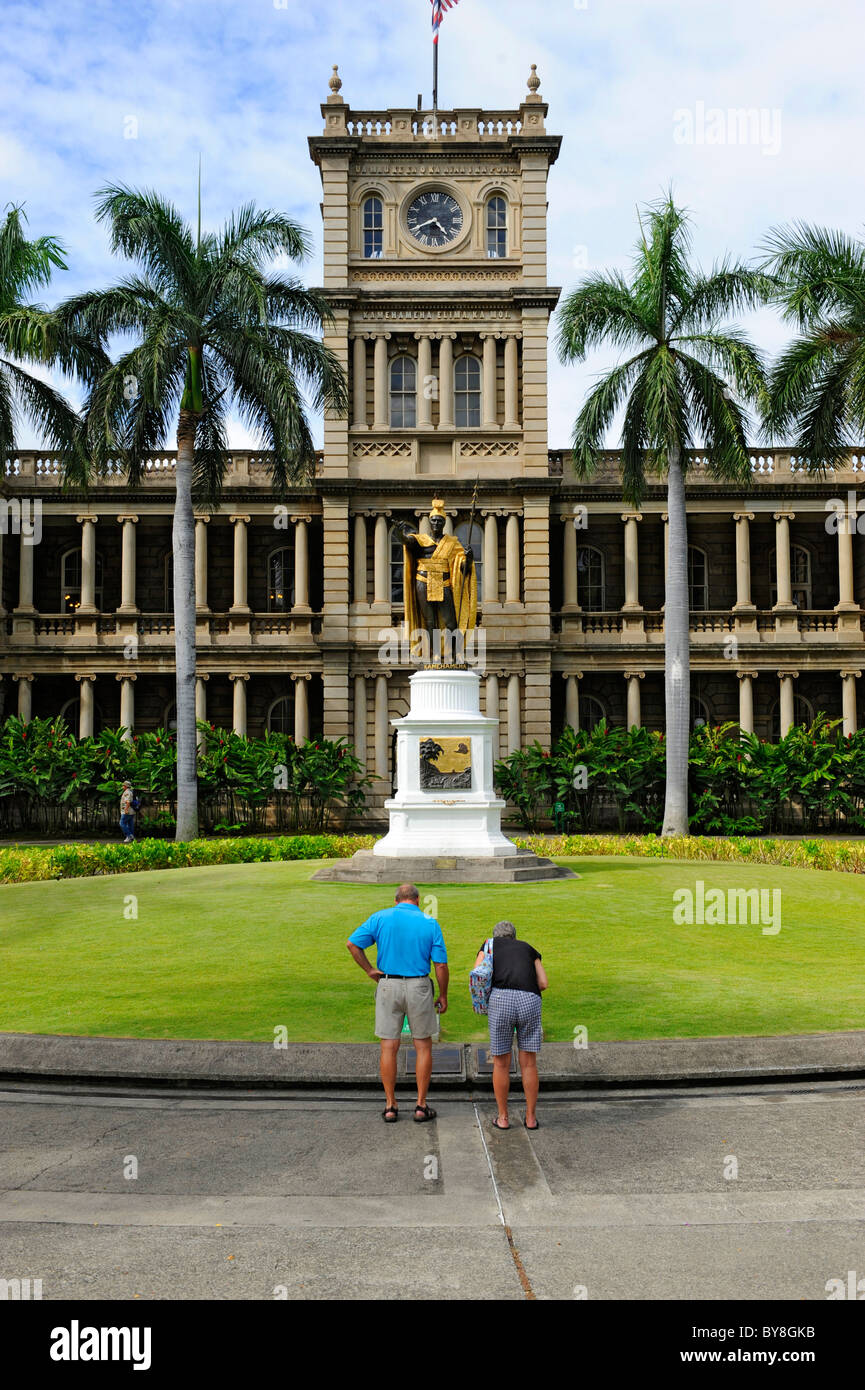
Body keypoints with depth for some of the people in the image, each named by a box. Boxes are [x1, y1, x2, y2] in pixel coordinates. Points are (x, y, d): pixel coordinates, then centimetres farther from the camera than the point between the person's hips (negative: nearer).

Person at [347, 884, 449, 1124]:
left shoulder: (380, 918, 1)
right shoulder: (430, 923, -1)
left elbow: (352, 943, -4)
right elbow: (441, 965, -2)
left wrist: (370, 970, 4)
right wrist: (443, 995, 8)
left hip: (388, 986, 1)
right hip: (418, 987, -1)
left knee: (389, 1048, 7)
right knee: (423, 1047, 11)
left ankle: (390, 1107, 12)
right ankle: (421, 1106, 12)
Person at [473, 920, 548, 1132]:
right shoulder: (529, 949, 30)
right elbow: (544, 983, 17)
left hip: (502, 1000, -1)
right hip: (530, 1002, 2)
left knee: (501, 1063, 13)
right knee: (529, 1063, 15)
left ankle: (503, 1117, 20)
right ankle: (530, 1118, 20)